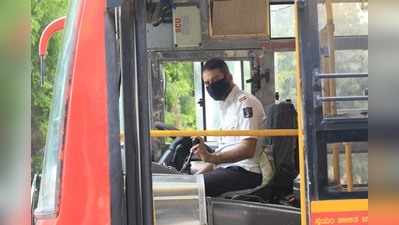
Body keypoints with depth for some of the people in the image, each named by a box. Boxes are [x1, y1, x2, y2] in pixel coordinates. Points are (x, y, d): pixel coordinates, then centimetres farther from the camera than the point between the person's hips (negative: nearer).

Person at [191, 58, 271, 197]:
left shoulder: (245, 103, -9)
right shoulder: (225, 107, 22)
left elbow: (247, 150, -20)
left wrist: (211, 157, -31)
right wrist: (199, 174, 11)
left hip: (246, 172, -9)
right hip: (229, 168, 9)